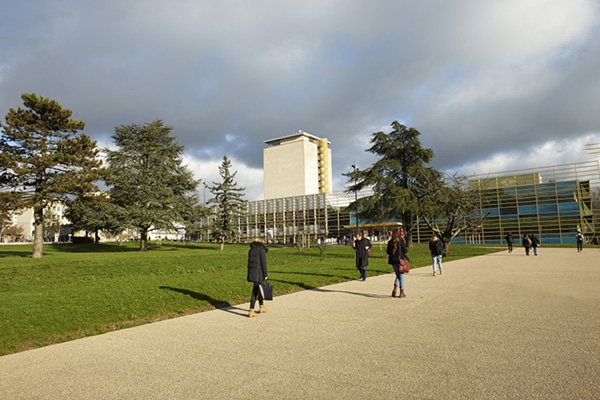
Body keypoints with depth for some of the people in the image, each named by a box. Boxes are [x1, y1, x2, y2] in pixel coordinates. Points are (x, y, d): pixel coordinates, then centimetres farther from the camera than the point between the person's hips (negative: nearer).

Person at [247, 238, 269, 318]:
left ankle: (261, 307, 29)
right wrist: (265, 275, -9)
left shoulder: (251, 250, 11)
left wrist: (250, 274, 17)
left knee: (259, 289, 19)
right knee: (255, 292, -1)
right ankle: (251, 311, 2)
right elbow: (263, 263, -13)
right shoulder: (262, 250, -8)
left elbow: (250, 262, 12)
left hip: (251, 273, 7)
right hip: (258, 274, -7)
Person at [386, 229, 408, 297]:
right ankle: (402, 292, 9)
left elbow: (388, 252, 5)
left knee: (398, 275, 19)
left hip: (392, 261, 4)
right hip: (400, 260, -4)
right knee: (401, 275, 6)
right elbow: (405, 250, -10)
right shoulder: (401, 241, -10)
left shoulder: (390, 242, 3)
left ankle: (394, 290, 5)